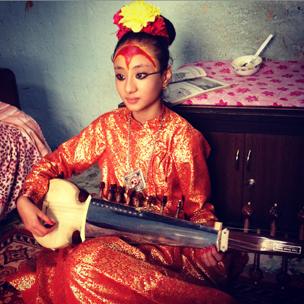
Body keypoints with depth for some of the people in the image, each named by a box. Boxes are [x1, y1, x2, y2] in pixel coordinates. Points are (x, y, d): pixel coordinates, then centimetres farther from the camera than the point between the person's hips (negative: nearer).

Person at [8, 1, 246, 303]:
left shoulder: (181, 137, -11)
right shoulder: (108, 125, -1)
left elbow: (199, 208, -2)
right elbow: (58, 161, 7)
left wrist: (206, 245, -20)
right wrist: (26, 199, -9)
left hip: (163, 243, -4)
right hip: (110, 233, 4)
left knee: (87, 263, -31)